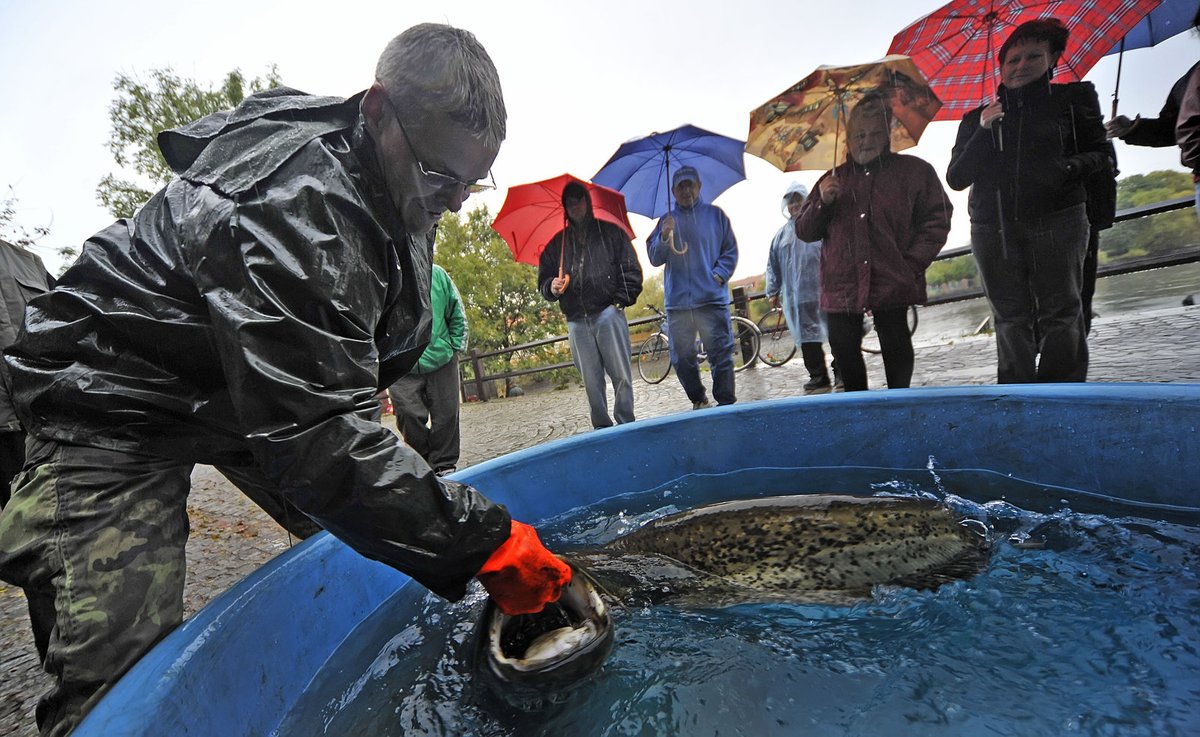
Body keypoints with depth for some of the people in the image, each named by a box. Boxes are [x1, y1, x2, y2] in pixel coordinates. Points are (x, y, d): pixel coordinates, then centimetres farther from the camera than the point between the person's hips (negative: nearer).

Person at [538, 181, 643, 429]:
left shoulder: (610, 232, 11)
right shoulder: (557, 243, 19)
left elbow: (631, 269, 7)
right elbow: (543, 279, 19)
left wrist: (621, 300, -4)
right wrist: (552, 287, -3)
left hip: (608, 313, -2)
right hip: (577, 321, 3)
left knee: (621, 374, -6)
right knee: (591, 380, 4)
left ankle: (626, 424, 5)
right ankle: (601, 427, 13)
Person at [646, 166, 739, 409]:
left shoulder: (715, 214, 11)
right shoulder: (666, 221, 14)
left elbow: (731, 251, 9)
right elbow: (654, 258, 6)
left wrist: (719, 274, -7)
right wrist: (664, 237, -12)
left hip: (712, 298, -2)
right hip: (677, 302, 2)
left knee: (721, 354, -6)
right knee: (682, 358, 7)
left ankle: (726, 403, 4)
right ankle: (698, 401, 24)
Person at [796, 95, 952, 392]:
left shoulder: (915, 171, 10)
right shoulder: (832, 180, 17)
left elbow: (938, 219, 6)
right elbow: (803, 231, 13)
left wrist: (913, 264, -7)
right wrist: (822, 203, -5)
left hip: (893, 283, -2)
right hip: (841, 286, 3)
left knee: (895, 348, 1)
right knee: (844, 350, 3)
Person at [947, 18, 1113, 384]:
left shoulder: (1075, 98, 14)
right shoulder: (977, 118, 17)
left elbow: (1101, 156, 8)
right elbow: (956, 178, 7)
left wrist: (1070, 166, -13)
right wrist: (983, 131, -4)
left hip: (1057, 223, -1)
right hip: (993, 230, 1)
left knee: (1060, 315, -8)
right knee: (1011, 319, -2)